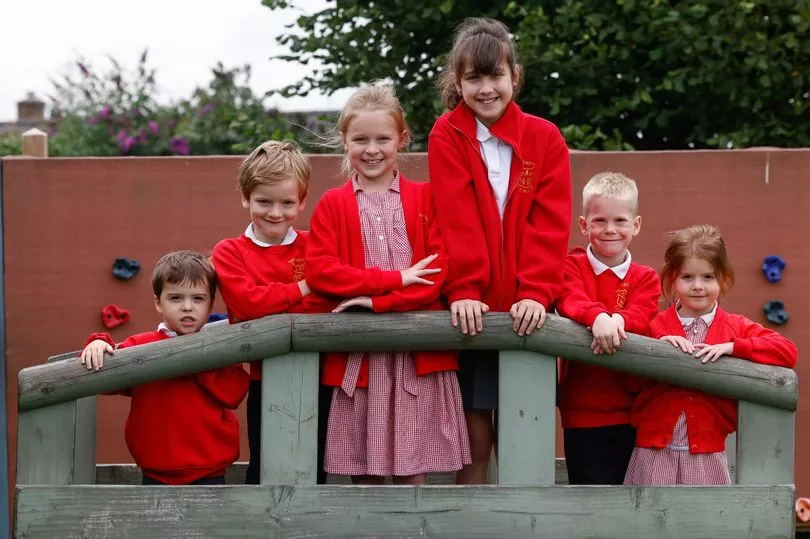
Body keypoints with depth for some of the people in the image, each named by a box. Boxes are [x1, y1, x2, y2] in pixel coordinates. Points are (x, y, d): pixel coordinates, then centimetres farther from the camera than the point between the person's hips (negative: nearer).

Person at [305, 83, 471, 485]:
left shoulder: (425, 198, 8)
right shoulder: (332, 205, 9)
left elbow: (441, 269, -2)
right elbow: (319, 271, -5)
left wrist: (378, 301, -13)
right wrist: (395, 279, -12)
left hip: (418, 352, -1)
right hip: (357, 356, 1)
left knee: (412, 470, -1)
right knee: (363, 471, 2)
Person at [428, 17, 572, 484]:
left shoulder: (545, 138, 4)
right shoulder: (447, 137, 0)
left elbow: (550, 223, -3)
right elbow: (457, 221, -9)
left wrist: (536, 293, -15)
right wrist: (464, 290, -19)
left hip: (524, 311, 1)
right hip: (472, 309, -1)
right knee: (476, 438, 2)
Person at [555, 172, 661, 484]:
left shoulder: (645, 278, 10)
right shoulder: (572, 266, 5)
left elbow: (642, 315, -9)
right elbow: (571, 300, -16)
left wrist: (618, 320, -32)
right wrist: (598, 317, -38)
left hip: (632, 410, 2)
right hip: (583, 411, -2)